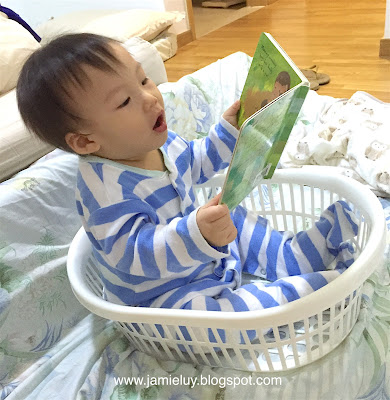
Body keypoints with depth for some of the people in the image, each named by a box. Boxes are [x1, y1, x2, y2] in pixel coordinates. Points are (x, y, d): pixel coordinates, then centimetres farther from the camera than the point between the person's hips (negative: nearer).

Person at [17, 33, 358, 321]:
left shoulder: (158, 141, -5)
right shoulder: (106, 189, -34)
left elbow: (193, 164, 16)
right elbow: (135, 255, -39)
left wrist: (228, 131, 6)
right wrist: (198, 234, -54)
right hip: (157, 293, -9)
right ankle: (308, 289, -17)